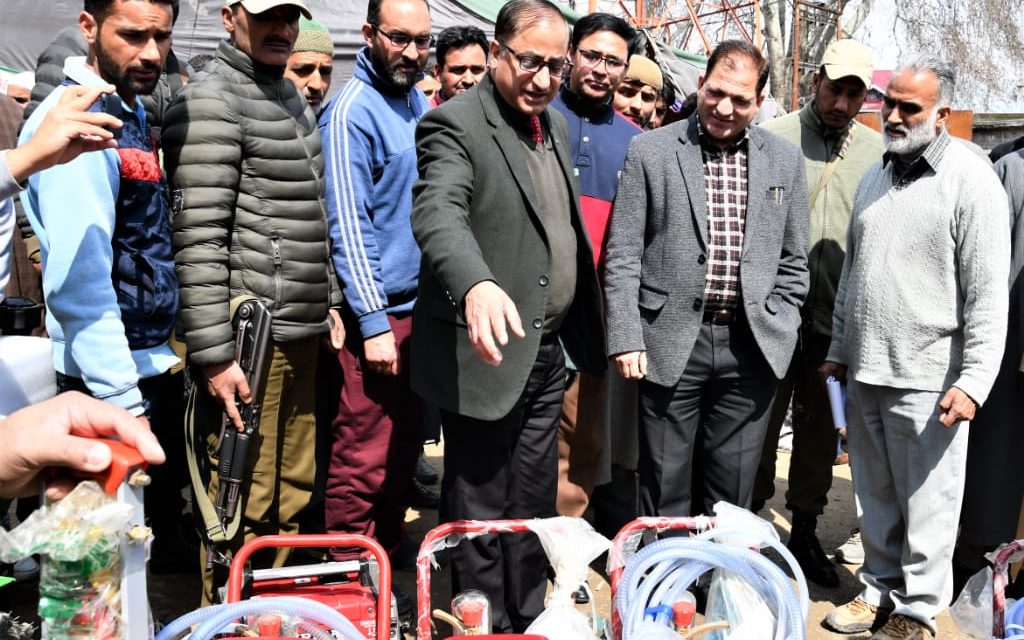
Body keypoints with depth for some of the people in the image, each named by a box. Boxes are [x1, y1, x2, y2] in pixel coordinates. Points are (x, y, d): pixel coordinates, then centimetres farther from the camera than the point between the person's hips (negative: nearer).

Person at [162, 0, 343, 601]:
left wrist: (328, 302, 20)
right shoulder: (211, 102, -10)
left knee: (293, 492, 16)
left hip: (301, 331, 9)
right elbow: (198, 239, -17)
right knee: (244, 503, 0)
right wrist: (214, 353, -19)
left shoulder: (292, 97, 18)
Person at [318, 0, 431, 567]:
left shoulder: (419, 103, 12)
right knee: (363, 461, -1)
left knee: (404, 452, 15)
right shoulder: (353, 110, -10)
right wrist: (374, 322, -17)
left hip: (422, 305, 8)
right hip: (378, 312, -8)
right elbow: (348, 224, -15)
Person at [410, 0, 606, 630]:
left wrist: (585, 331, 16)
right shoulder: (455, 124, -13)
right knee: (480, 516, 6)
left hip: (548, 353, 8)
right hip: (488, 354, -8)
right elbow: (438, 213, -31)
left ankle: (528, 620, 38)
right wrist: (477, 284, -51)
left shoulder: (557, 124, 12)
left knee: (535, 507, 20)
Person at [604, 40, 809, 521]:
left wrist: (776, 336, 3)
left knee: (731, 494, 11)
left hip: (751, 348, 2)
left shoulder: (785, 160, 8)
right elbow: (622, 256, -2)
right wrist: (626, 338, -8)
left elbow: (793, 262, 12)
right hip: (671, 342, -2)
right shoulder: (650, 151, 0)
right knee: (665, 490, 6)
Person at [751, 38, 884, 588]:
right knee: (760, 427, 8)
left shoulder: (876, 152, 4)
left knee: (820, 433, 14)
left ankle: (804, 531, 31)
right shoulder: (772, 139, -4)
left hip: (838, 320, 3)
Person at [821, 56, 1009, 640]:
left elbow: (988, 291, -12)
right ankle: (880, 589, 31)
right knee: (876, 497, 16)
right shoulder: (876, 175, 12)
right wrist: (839, 351, 18)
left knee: (925, 504, 4)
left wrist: (974, 380, -16)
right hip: (864, 372, 6)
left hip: (928, 379, -6)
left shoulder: (971, 179, -8)